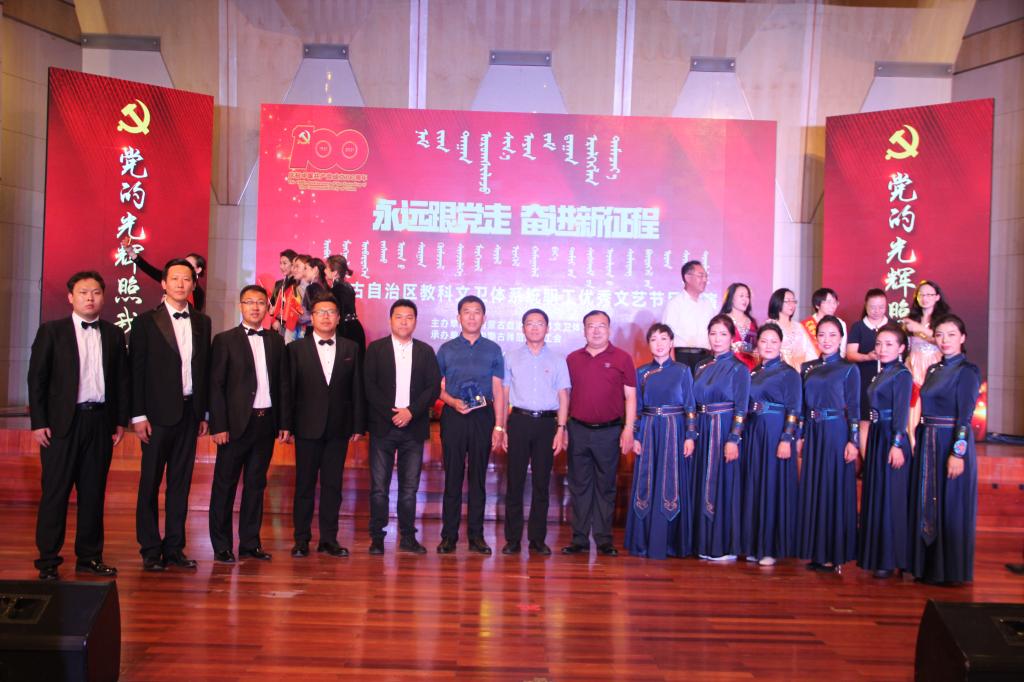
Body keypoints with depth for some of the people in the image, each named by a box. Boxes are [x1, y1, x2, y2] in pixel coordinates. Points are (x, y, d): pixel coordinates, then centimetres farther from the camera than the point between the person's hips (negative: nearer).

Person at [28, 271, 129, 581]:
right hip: (62, 422, -3)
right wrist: (38, 422, -6)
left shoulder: (114, 334, 10)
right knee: (55, 493, 1)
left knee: (94, 492, 8)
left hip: (101, 421, 3)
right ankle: (48, 561, 11)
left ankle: (89, 556, 17)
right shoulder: (51, 331, 3)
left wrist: (121, 421, 6)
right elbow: (37, 378, 0)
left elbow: (122, 380, 11)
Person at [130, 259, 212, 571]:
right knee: (150, 482, 4)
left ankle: (174, 548, 17)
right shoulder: (146, 321, -1)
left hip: (190, 412, 4)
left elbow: (205, 369, 10)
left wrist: (203, 413, 7)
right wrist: (138, 416, -9)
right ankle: (150, 550, 14)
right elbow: (136, 370, -4)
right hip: (158, 413, -3)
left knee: (181, 482, 9)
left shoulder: (202, 322, 10)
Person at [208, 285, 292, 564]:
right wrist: (219, 426, -11)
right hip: (236, 423, -3)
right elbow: (216, 386, -4)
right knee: (225, 485, 4)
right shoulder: (225, 340, 0)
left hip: (266, 422, 4)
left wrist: (285, 423, 5)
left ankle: (250, 543, 20)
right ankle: (222, 546, 14)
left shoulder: (276, 341, 11)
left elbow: (284, 384, 10)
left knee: (256, 485, 11)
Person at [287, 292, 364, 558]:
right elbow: (289, 389, 0)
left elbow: (357, 390, 6)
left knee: (333, 484, 7)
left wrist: (358, 425, 1)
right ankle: (302, 539, 15)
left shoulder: (351, 349, 7)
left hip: (339, 427, 2)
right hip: (308, 426, -1)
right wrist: (287, 425, -5)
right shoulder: (296, 348, 3)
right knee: (305, 484, 5)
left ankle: (329, 538, 17)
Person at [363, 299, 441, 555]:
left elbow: (434, 388, 4)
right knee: (379, 486, 0)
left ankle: (408, 538, 14)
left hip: (413, 426, 1)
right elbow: (370, 386, -2)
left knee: (410, 486, 5)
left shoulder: (426, 351, 10)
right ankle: (377, 538, 9)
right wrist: (392, 412, -11)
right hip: (382, 426, -1)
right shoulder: (375, 349, 6)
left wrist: (411, 411, -9)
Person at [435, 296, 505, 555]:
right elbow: (438, 387, 7)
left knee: (478, 476, 5)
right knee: (452, 476, 2)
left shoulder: (493, 350, 8)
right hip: (453, 416, 0)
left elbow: (498, 390, 5)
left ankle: (476, 535, 13)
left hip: (483, 417, 0)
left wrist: (499, 426, -2)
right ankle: (449, 535, 10)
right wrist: (452, 401, -14)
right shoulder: (447, 349, 7)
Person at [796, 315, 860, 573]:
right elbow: (802, 405, 11)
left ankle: (834, 553, 8)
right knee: (812, 489, 7)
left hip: (837, 433, -4)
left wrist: (853, 441, -10)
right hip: (812, 433, 4)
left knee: (835, 490, -1)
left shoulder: (849, 369, -1)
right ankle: (816, 551, 17)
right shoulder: (807, 368, 11)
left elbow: (853, 408, -4)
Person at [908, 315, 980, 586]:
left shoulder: (967, 370, -8)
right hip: (927, 444, 7)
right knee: (926, 504, 11)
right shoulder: (933, 370, 13)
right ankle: (928, 564, 22)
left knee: (950, 506, 1)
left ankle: (951, 569, 12)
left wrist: (958, 453, -19)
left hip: (952, 443, -7)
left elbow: (964, 416, -14)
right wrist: (918, 441, 8)